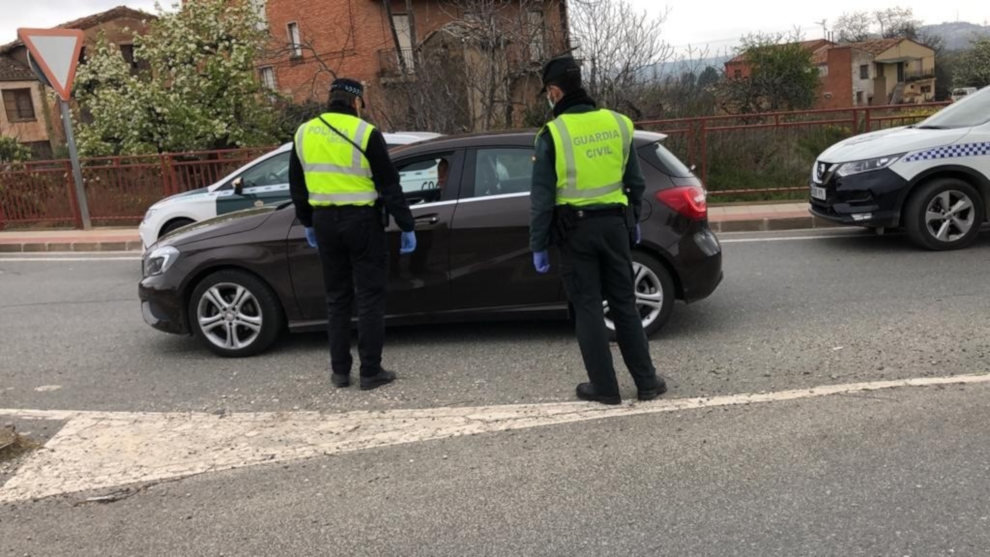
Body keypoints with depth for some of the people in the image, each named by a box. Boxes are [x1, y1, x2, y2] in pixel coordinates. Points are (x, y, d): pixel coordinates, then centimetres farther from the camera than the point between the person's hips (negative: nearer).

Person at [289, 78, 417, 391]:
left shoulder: (304, 133, 7)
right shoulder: (365, 133, -9)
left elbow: (297, 186, 14)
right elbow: (389, 185, -9)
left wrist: (307, 223, 25)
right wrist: (406, 226, -4)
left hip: (325, 221, 5)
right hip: (361, 220, -5)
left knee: (337, 297, 14)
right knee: (369, 297, 3)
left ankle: (340, 370, 17)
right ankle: (371, 372, 5)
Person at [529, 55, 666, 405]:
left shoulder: (553, 134, -10)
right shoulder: (618, 123, 3)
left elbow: (542, 196, -9)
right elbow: (635, 182, 12)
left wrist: (538, 245, -2)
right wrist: (633, 221, 24)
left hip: (576, 229, -4)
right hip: (613, 223, 4)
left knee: (588, 307, 6)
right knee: (624, 303, 13)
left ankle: (605, 387, 12)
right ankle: (647, 381, 18)